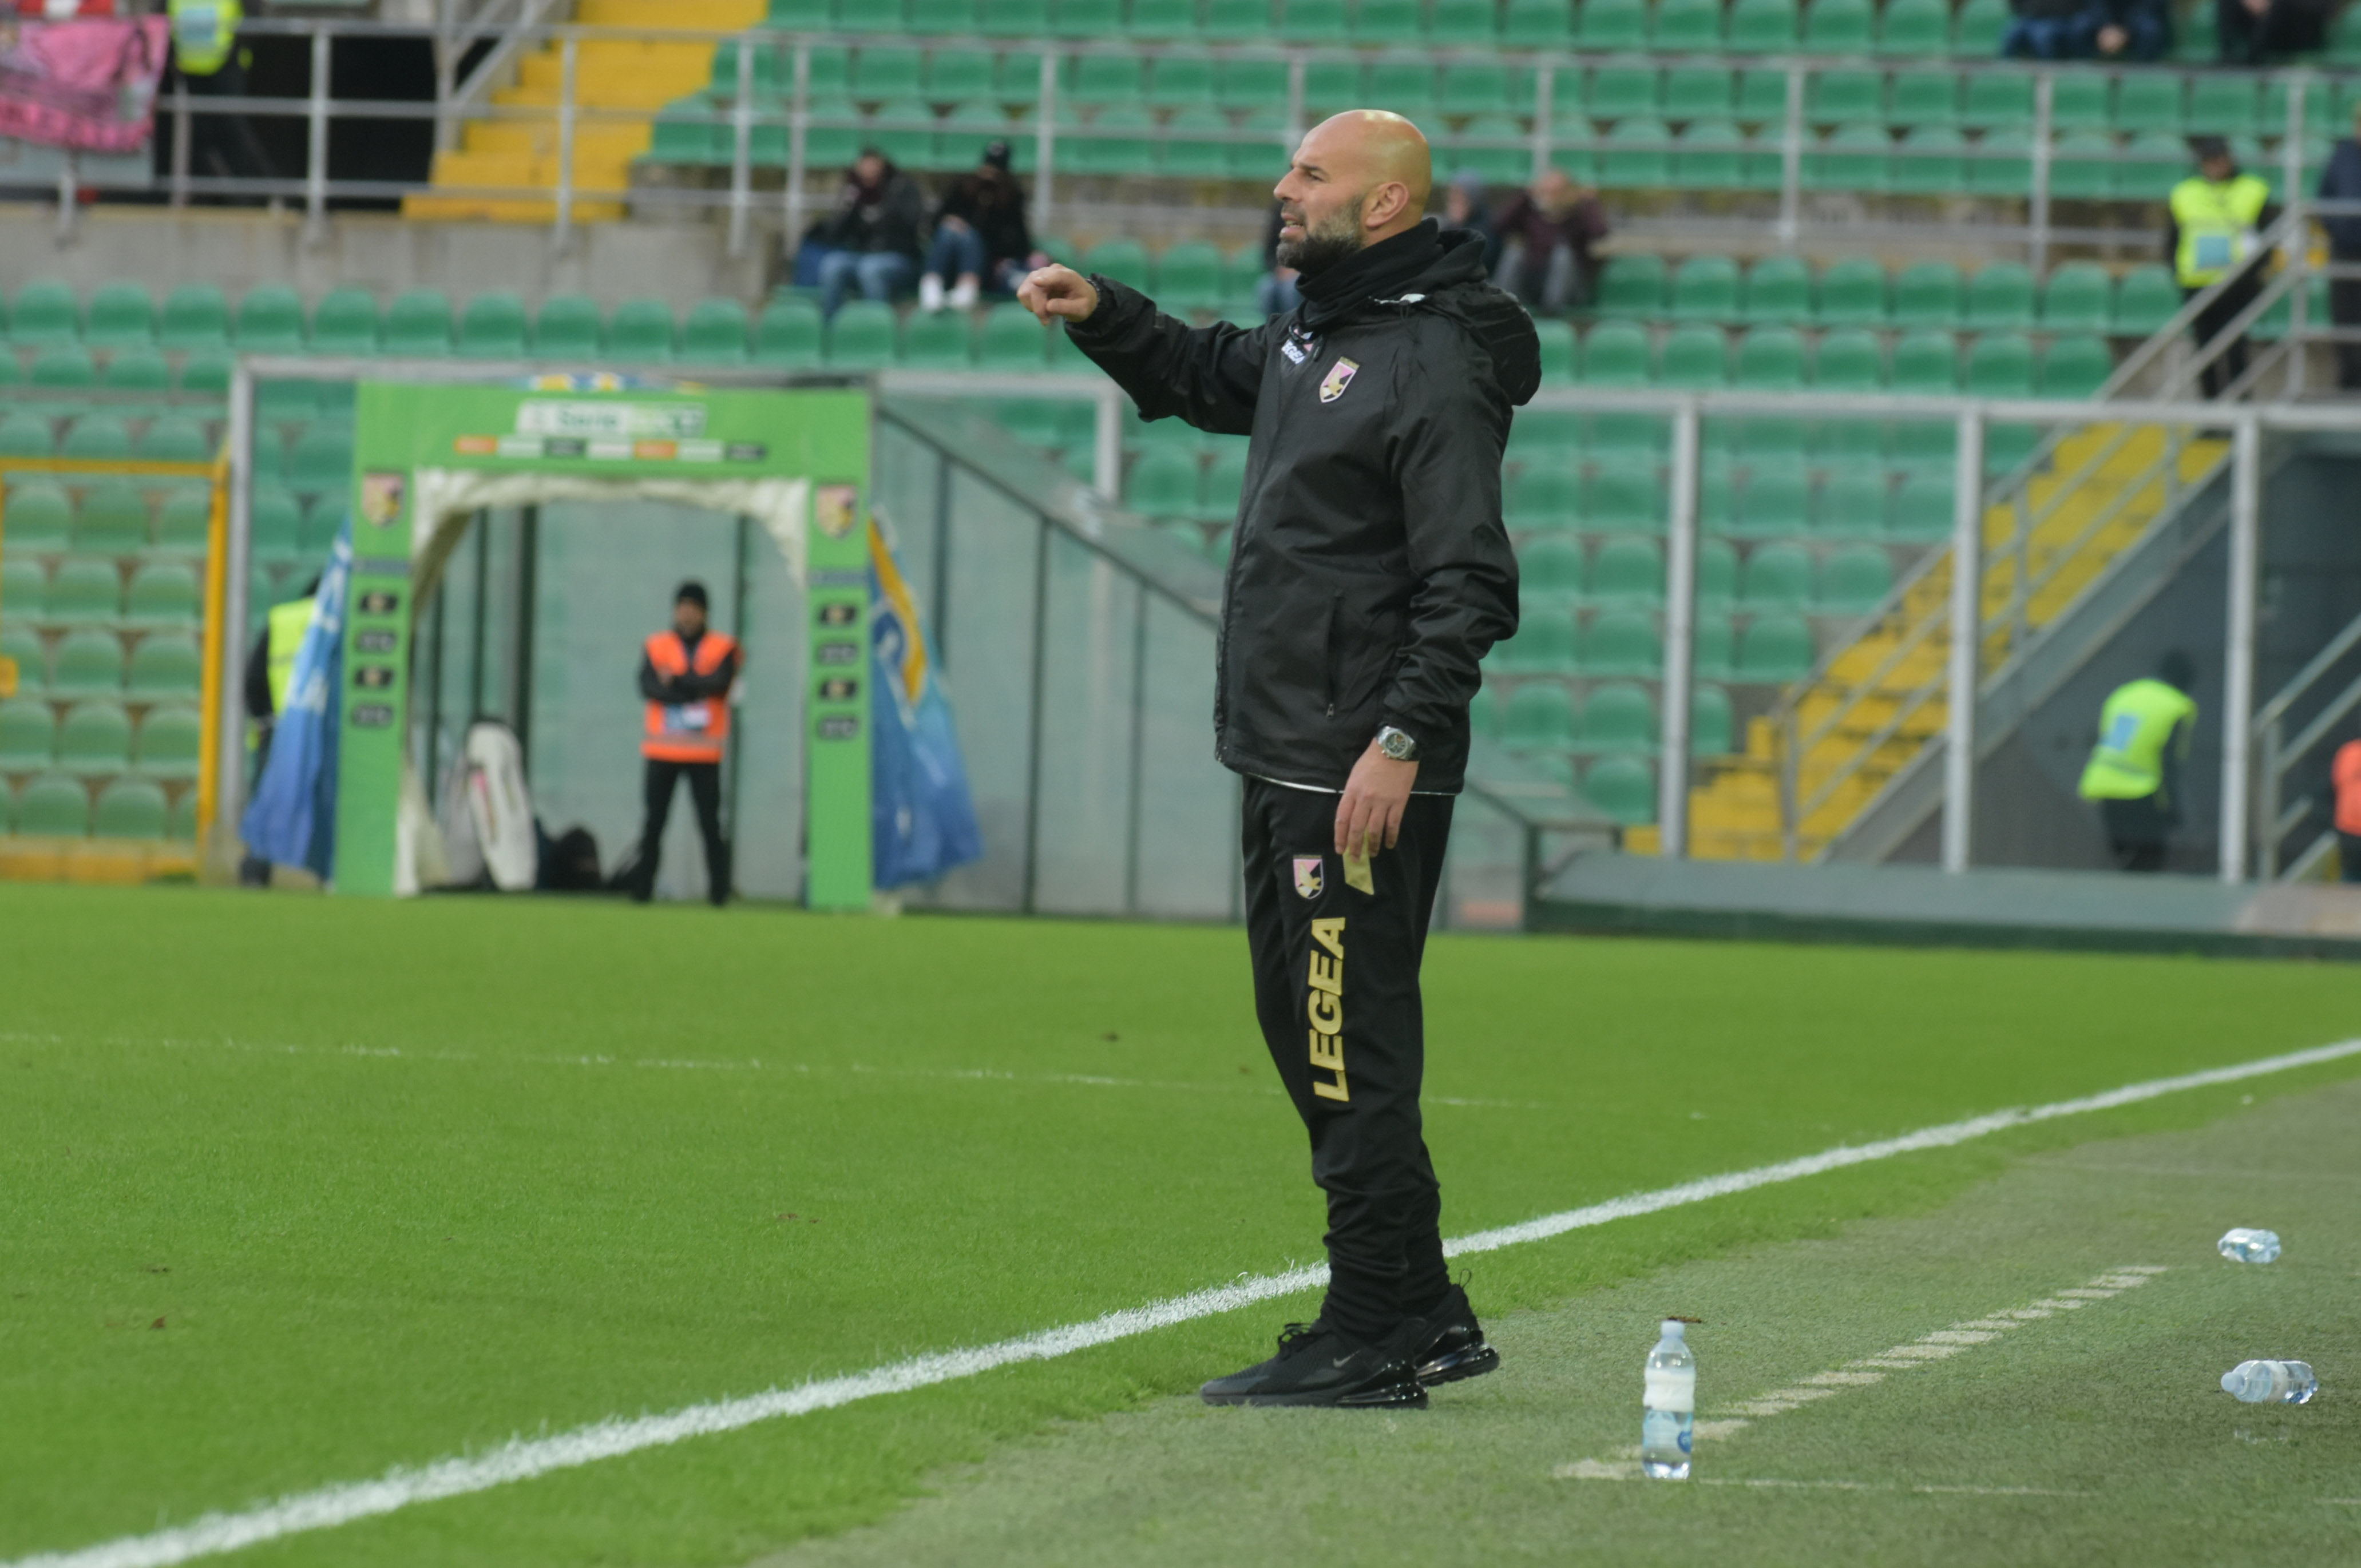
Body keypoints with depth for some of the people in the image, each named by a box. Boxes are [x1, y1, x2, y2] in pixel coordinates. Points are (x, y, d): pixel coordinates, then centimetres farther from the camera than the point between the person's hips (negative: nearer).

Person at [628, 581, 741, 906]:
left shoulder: (723, 648, 5)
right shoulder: (657, 646, 8)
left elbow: (719, 683, -13)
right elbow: (648, 686, -7)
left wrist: (676, 680, -10)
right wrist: (695, 688, -14)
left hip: (704, 752, -1)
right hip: (662, 750, 1)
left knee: (710, 824, -4)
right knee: (654, 822, 0)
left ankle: (719, 889, 0)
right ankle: (641, 888, 2)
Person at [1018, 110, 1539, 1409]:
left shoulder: (1436, 368, -15)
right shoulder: (1315, 335, 14)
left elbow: (1470, 585, -20)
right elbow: (1209, 378, 35)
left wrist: (1402, 739, -26)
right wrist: (1102, 316, 18)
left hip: (1365, 779, -10)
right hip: (1282, 760, 10)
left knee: (1352, 1053, -8)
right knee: (1302, 1030, 15)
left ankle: (1372, 1340, -4)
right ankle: (1423, 1313, 22)